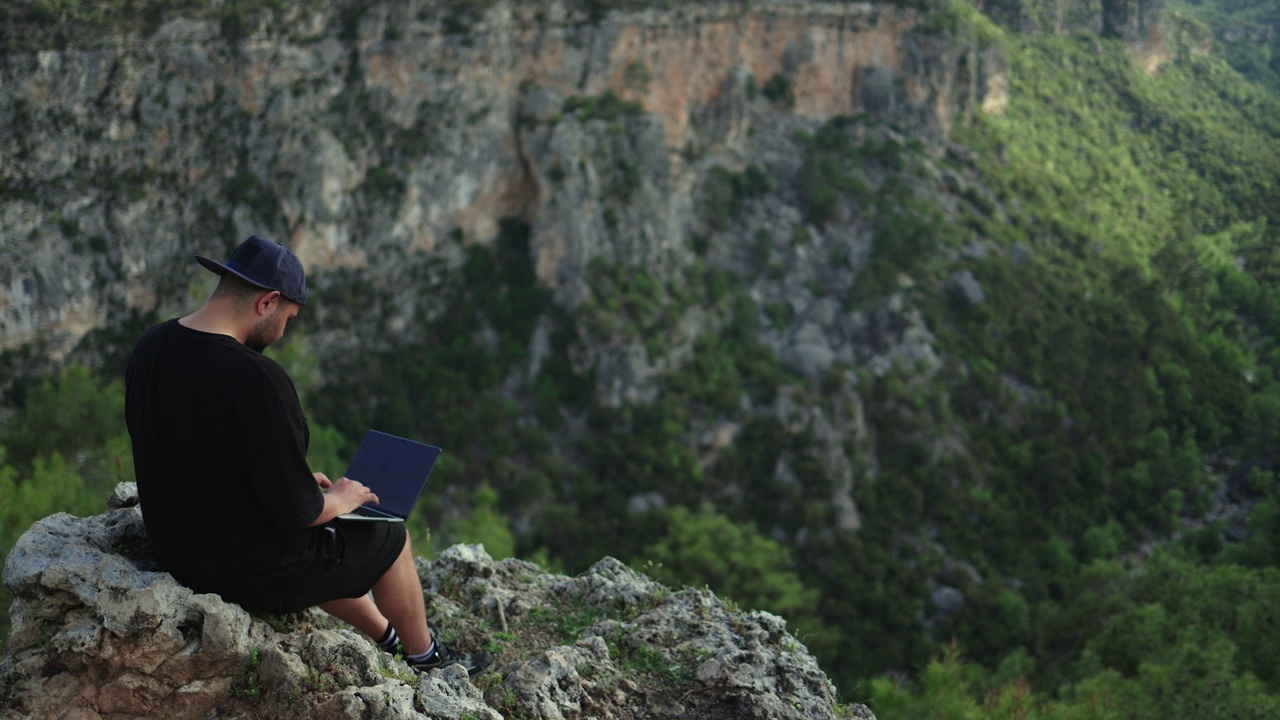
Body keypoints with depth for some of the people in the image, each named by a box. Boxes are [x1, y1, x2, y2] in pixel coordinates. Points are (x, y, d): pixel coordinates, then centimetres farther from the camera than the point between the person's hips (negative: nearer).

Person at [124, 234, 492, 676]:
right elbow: (296, 512, -25)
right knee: (391, 539, 17)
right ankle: (424, 658, 40)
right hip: (259, 572, -8)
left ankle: (387, 640, 50)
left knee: (322, 543, 34)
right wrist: (341, 499, -3)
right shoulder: (255, 379, -30)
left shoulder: (149, 349, -4)